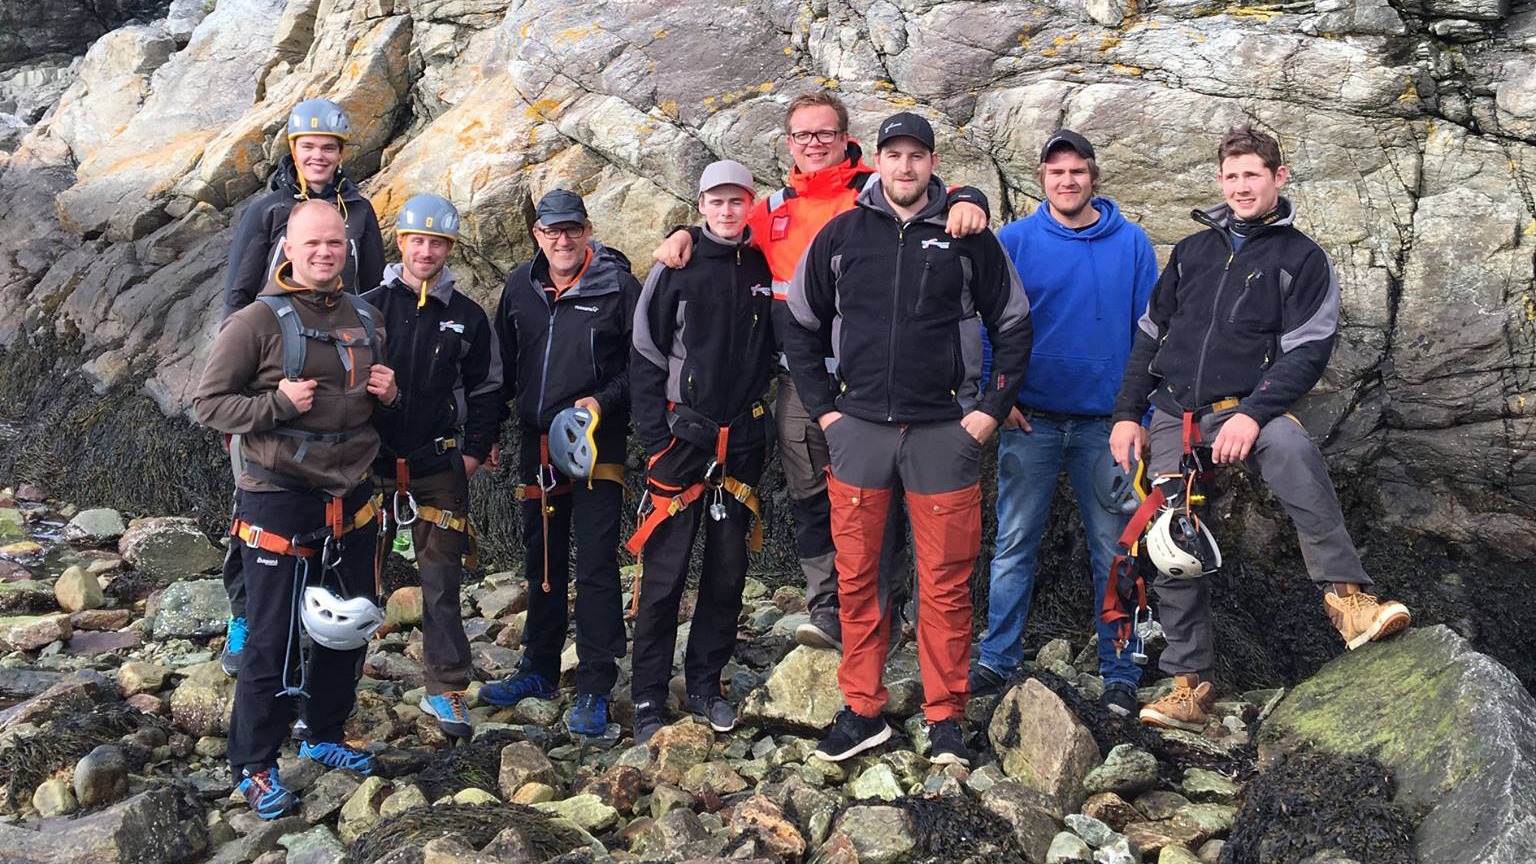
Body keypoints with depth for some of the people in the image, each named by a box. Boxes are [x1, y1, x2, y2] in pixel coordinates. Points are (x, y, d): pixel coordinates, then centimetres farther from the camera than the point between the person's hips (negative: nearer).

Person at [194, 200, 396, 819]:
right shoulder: (259, 321, -9)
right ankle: (254, 766, 16)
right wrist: (277, 403, -22)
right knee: (272, 641, -1)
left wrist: (388, 394, 0)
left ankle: (324, 736, 36)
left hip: (352, 500, 6)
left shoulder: (366, 319, 10)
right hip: (280, 501, -6)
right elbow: (207, 402, -8)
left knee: (348, 628, 17)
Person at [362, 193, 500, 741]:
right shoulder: (368, 308, 1)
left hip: (439, 469, 0)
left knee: (441, 583, 5)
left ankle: (446, 690, 14)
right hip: (370, 466, 0)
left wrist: (474, 452, 3)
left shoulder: (467, 318, 4)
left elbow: (486, 389, 10)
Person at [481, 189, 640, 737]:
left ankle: (595, 687, 2)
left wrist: (605, 400, -17)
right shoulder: (521, 286, 8)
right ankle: (539, 669, 31)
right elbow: (504, 361, 15)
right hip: (538, 445, 5)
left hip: (597, 445, -5)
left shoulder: (618, 286, -7)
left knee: (596, 564, -5)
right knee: (542, 562, 16)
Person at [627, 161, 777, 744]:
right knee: (664, 575, -2)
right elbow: (645, 357, -1)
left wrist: (764, 431, 2)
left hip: (743, 441, 3)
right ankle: (649, 700, 7)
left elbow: (780, 347, 13)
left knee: (728, 571, 9)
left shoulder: (765, 270, 7)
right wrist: (656, 435, -8)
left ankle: (705, 683, 23)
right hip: (682, 437, -3)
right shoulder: (676, 269, -1)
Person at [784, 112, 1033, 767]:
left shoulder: (967, 236, 2)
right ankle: (861, 710, 18)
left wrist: (990, 409, 0)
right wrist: (822, 407, 6)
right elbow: (801, 326, 14)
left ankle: (944, 717, 15)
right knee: (856, 576, 5)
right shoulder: (842, 235, 6)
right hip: (859, 427, 2)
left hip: (945, 430, -1)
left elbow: (1013, 325, 8)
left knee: (946, 582, 3)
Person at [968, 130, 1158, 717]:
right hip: (1030, 419, 0)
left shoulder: (1131, 244, 3)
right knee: (1015, 544, 4)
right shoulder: (1012, 241, 2)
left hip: (1105, 422, 1)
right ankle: (998, 659, 15)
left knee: (1113, 550, 6)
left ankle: (1120, 673, 16)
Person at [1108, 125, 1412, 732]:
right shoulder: (1193, 250, 17)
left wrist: (1253, 413, -21)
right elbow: (1149, 335, 19)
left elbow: (1308, 351, -6)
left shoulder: (1302, 258, 5)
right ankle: (1189, 685, 8)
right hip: (1174, 415, 4)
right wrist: (1127, 414, 10)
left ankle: (1347, 597, -39)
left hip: (1247, 408, -4)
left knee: (1292, 450, -38)